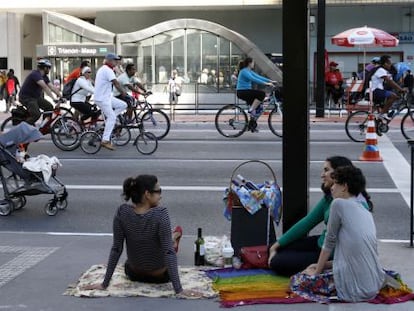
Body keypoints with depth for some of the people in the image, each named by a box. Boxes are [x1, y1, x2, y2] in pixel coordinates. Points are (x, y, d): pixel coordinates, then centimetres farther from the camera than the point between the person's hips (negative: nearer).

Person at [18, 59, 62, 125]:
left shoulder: (44, 77, 7)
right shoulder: (35, 74, -23)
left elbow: (52, 87, 4)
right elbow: (44, 87, -34)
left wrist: (61, 97, -7)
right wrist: (53, 98, -41)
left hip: (36, 97, 10)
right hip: (26, 97, -10)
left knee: (49, 107, -1)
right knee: (36, 114, -26)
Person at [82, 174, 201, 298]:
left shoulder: (122, 212, -20)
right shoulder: (161, 214, -31)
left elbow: (116, 249, -16)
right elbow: (169, 252, -31)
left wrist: (105, 283, -9)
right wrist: (179, 289, -28)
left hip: (134, 275, 2)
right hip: (160, 276, -2)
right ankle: (174, 241, 63)